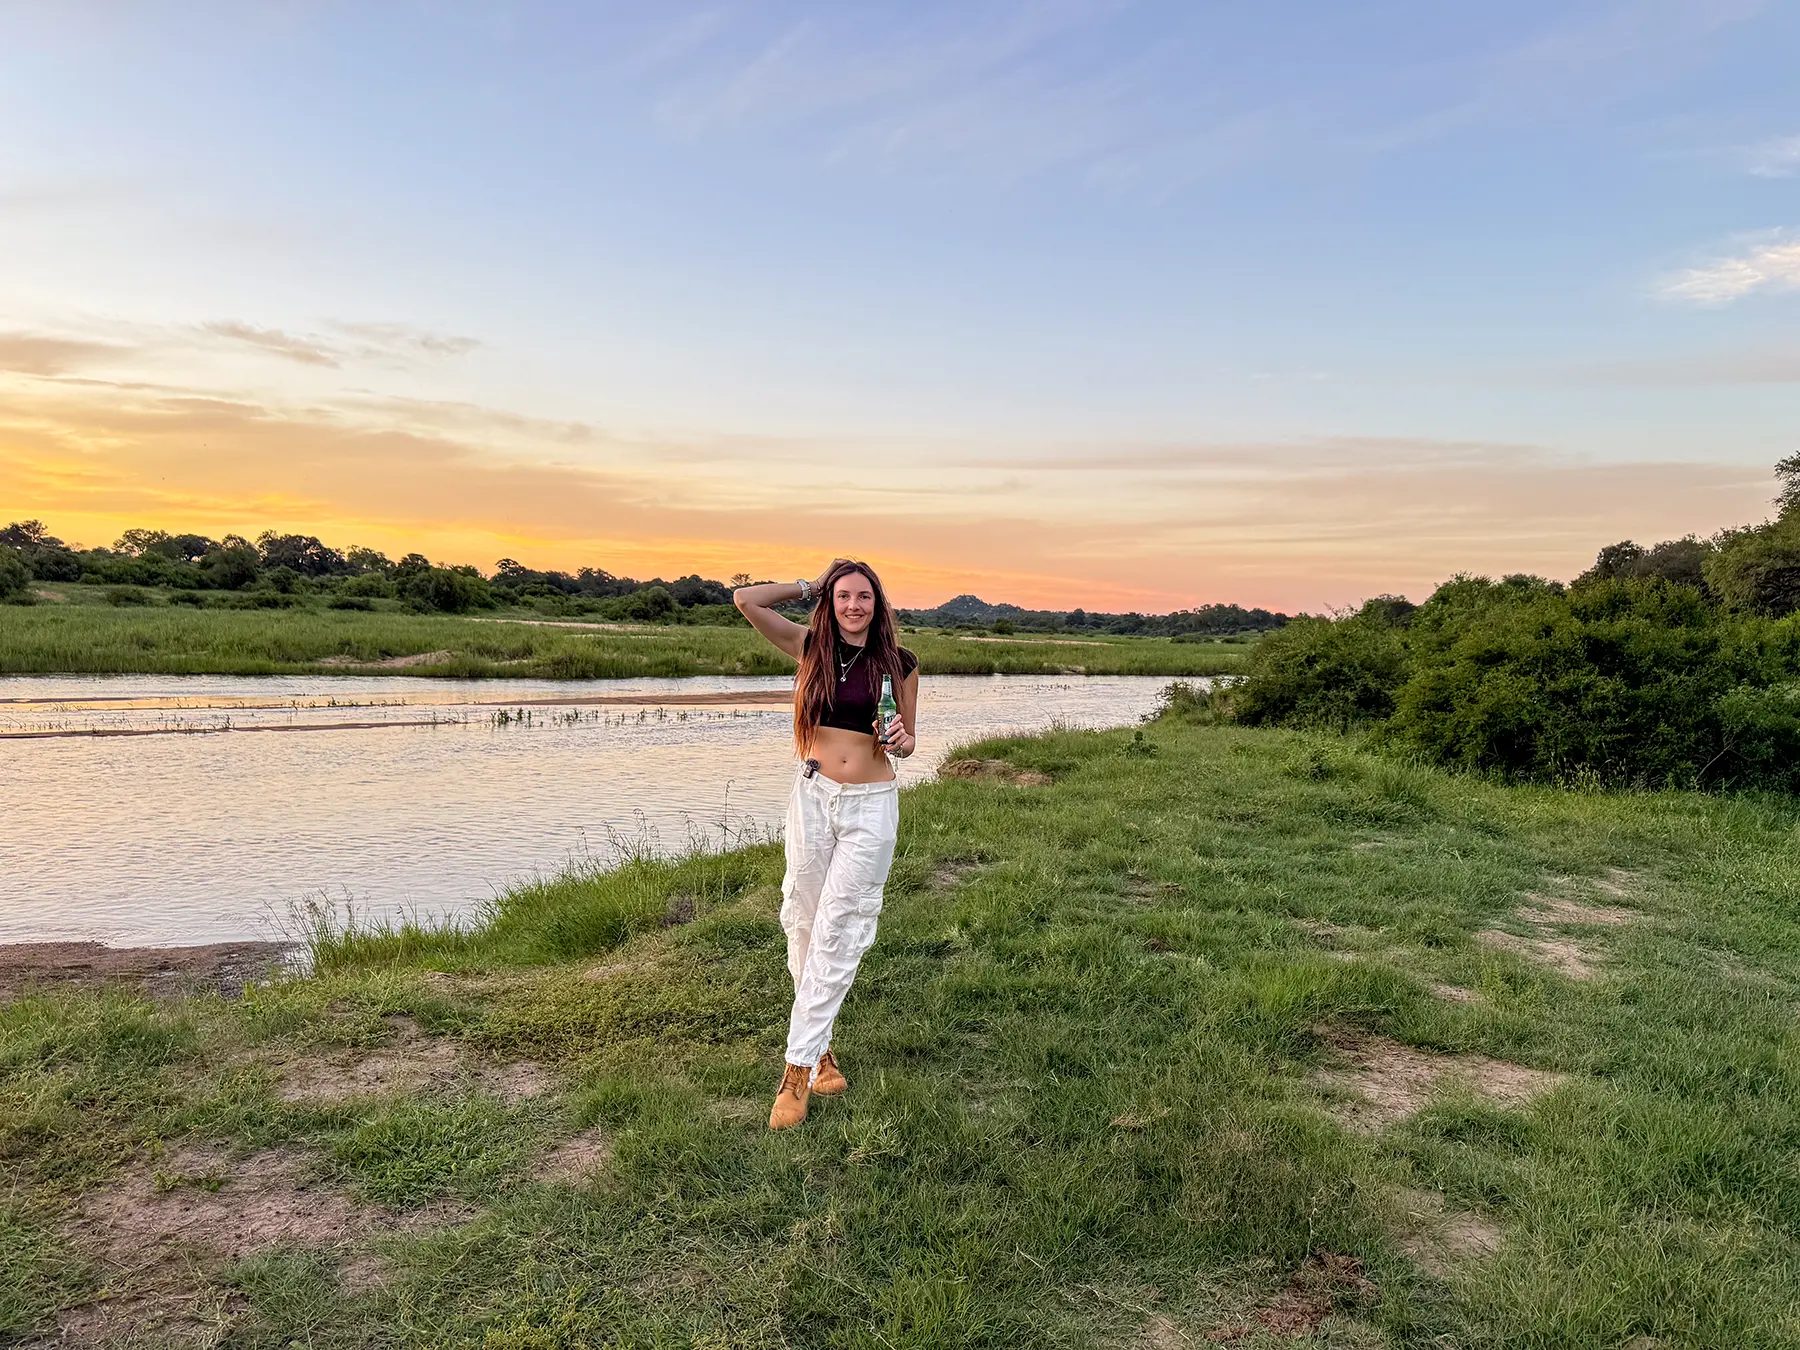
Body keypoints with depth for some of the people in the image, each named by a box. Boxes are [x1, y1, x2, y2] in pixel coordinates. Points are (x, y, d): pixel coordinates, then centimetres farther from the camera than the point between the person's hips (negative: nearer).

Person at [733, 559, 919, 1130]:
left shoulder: (898, 663, 0)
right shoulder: (812, 648, 3)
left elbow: (907, 741, 8)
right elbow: (746, 600, -3)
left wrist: (899, 740, -14)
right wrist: (809, 586, 4)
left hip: (870, 805, -2)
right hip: (813, 797, 2)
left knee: (837, 933, -4)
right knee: (803, 924, 8)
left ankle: (798, 1068, 0)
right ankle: (820, 1047, 25)